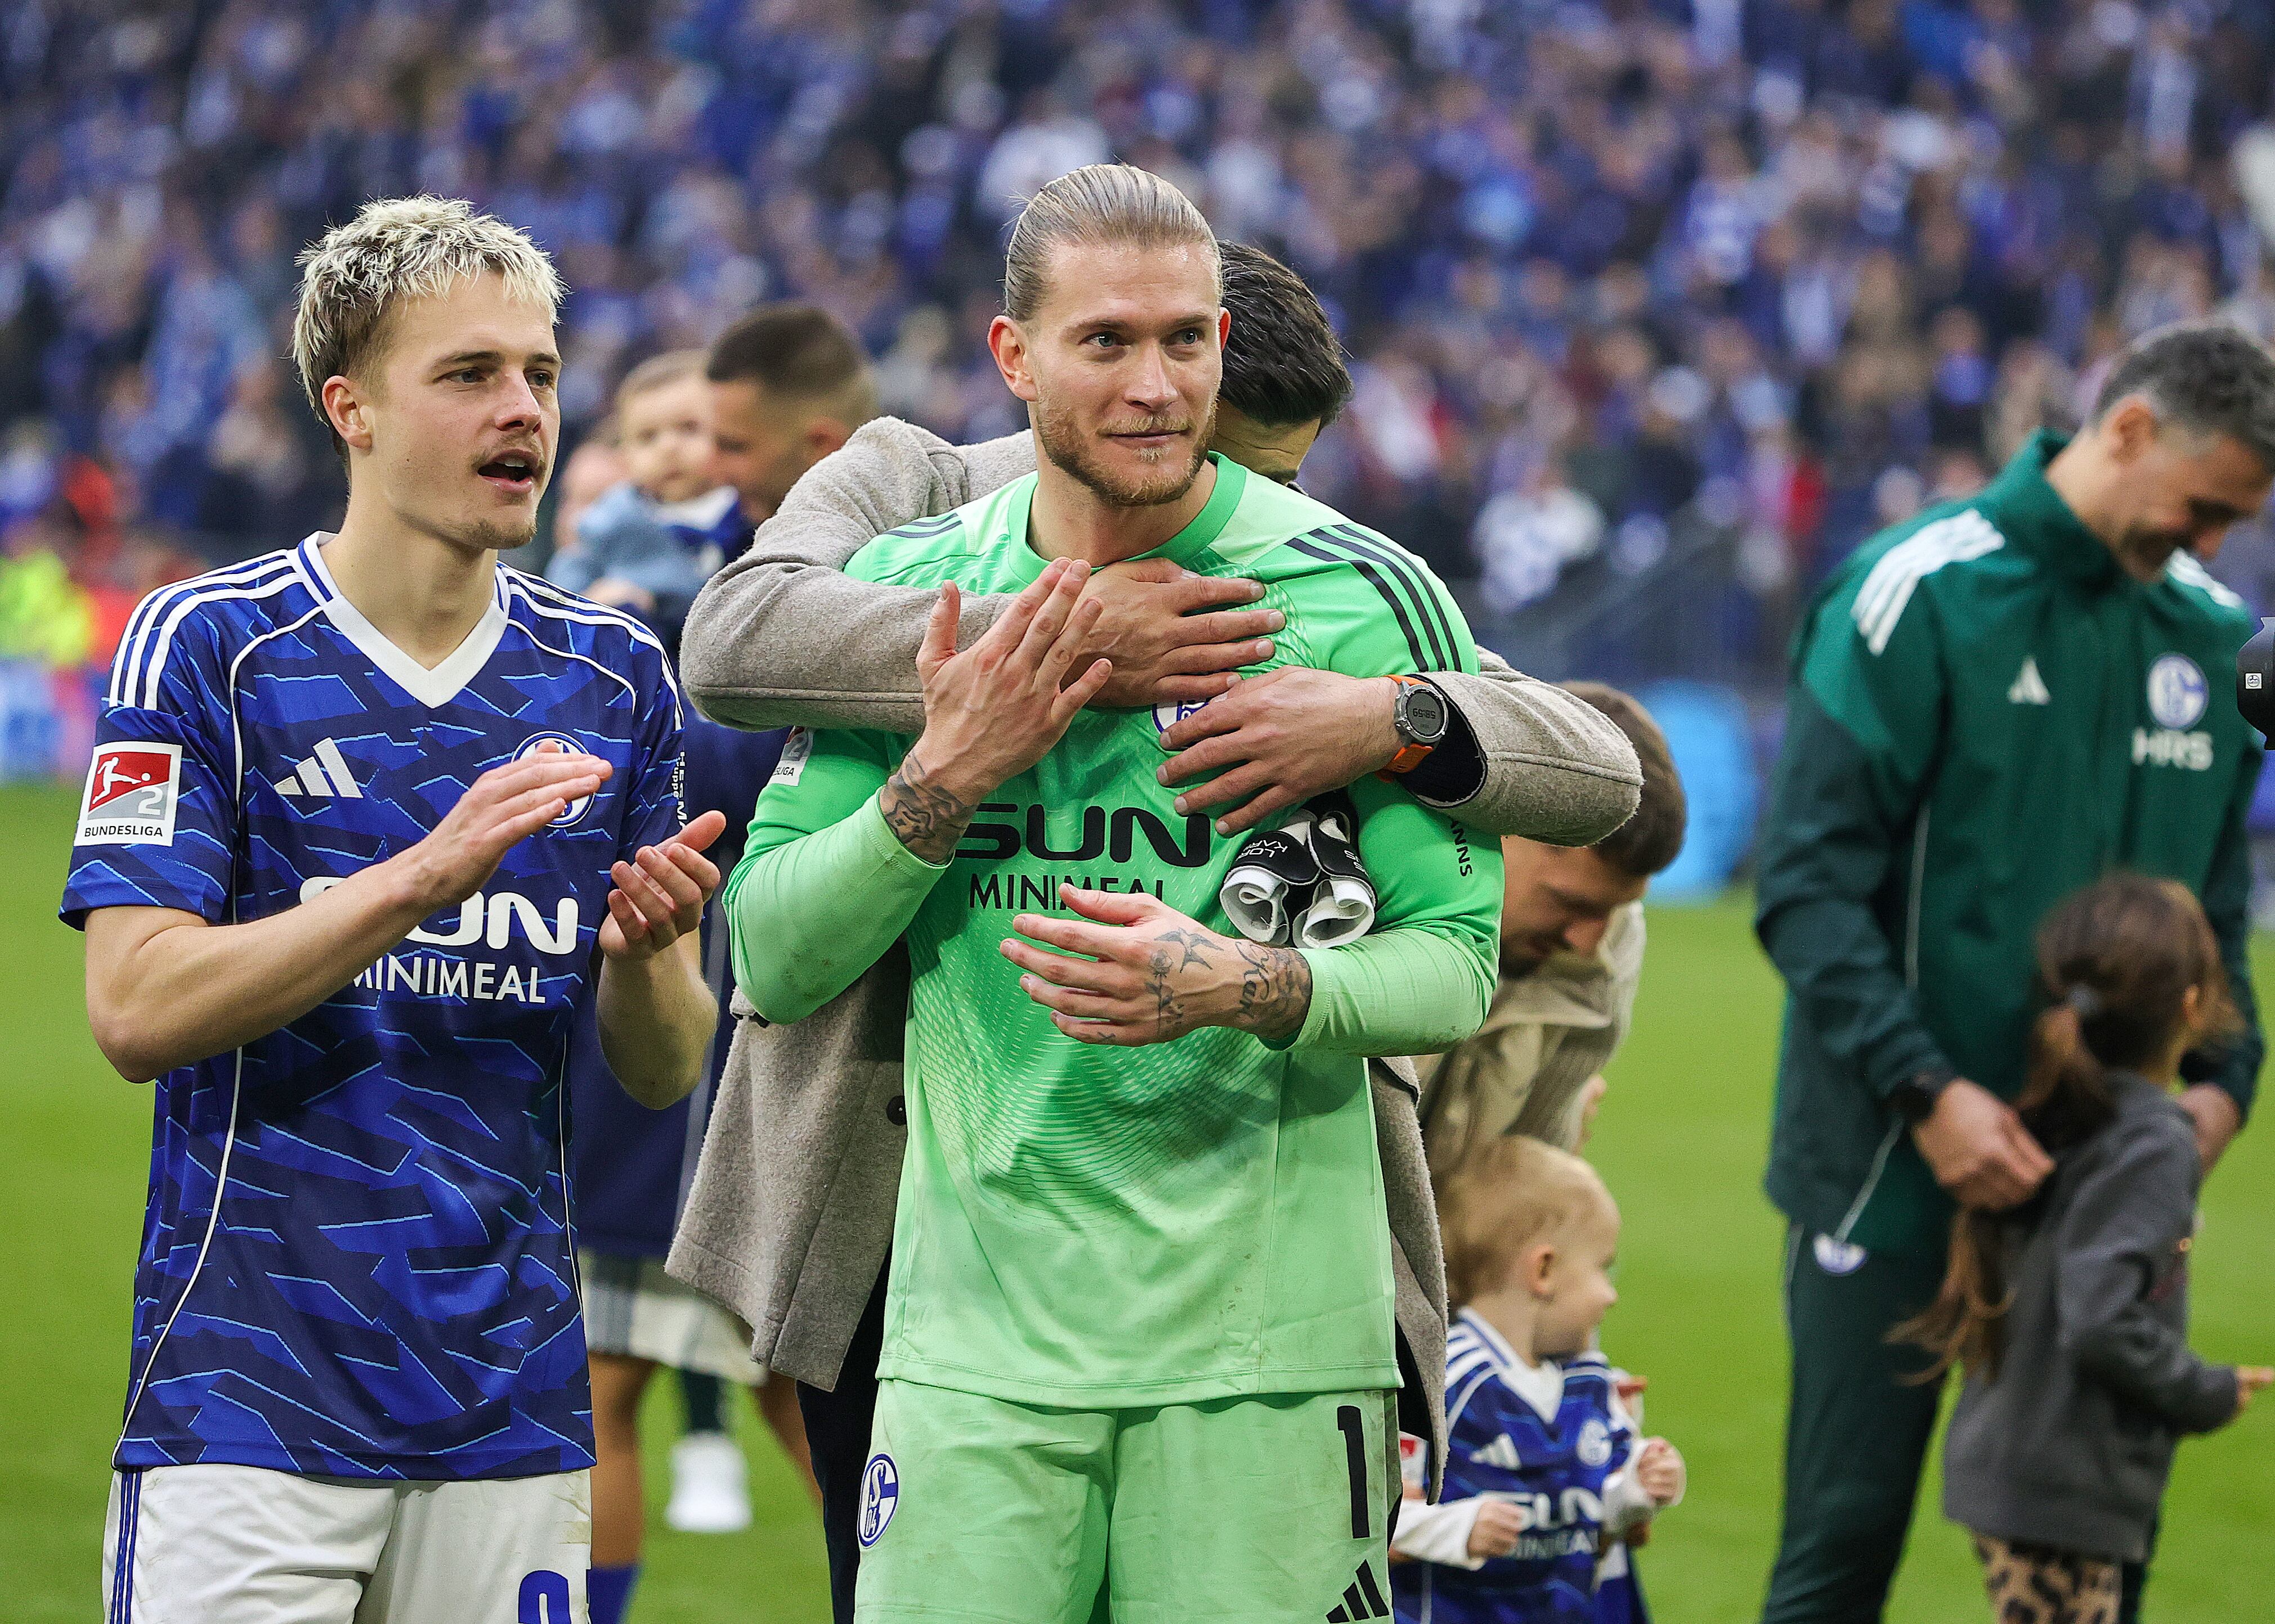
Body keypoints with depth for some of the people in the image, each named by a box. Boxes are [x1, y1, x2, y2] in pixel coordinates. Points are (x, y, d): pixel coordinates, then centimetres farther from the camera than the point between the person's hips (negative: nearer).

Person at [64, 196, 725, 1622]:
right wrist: (424, 877, -20)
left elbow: (665, 1073, 11)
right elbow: (136, 1009, -12)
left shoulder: (614, 677, 9)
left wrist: (643, 952, -12)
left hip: (514, 1401, 4)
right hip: (252, 1396, -4)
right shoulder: (212, 647, -3)